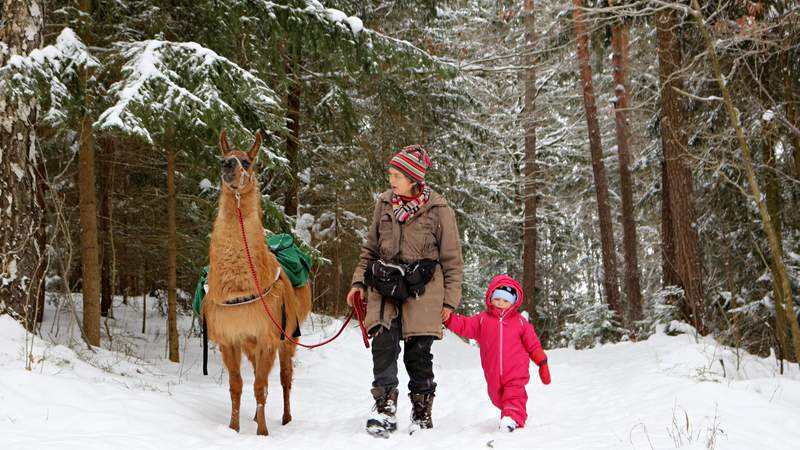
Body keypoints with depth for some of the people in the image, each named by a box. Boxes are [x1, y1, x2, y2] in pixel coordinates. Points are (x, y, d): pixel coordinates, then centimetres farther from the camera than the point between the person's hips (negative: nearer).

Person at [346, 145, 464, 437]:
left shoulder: (438, 210, -1)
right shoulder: (384, 204, 10)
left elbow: (452, 259, 2)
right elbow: (370, 248, 19)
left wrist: (450, 300, 0)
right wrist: (359, 282, 10)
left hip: (422, 291, -3)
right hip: (385, 287, 3)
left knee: (418, 352, 1)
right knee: (384, 343, -14)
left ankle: (422, 413, 17)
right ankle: (385, 407, -10)